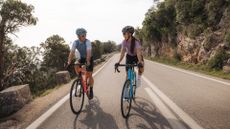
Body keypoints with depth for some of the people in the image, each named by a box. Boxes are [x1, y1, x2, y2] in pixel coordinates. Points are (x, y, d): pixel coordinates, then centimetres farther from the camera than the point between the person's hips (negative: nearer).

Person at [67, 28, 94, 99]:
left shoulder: (87, 42, -28)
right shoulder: (75, 42, -18)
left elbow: (89, 52, -39)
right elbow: (72, 52, -25)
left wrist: (88, 62, -51)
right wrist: (69, 62, -37)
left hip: (89, 58, -4)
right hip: (82, 58, 4)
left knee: (89, 75, -7)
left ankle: (91, 90, 11)